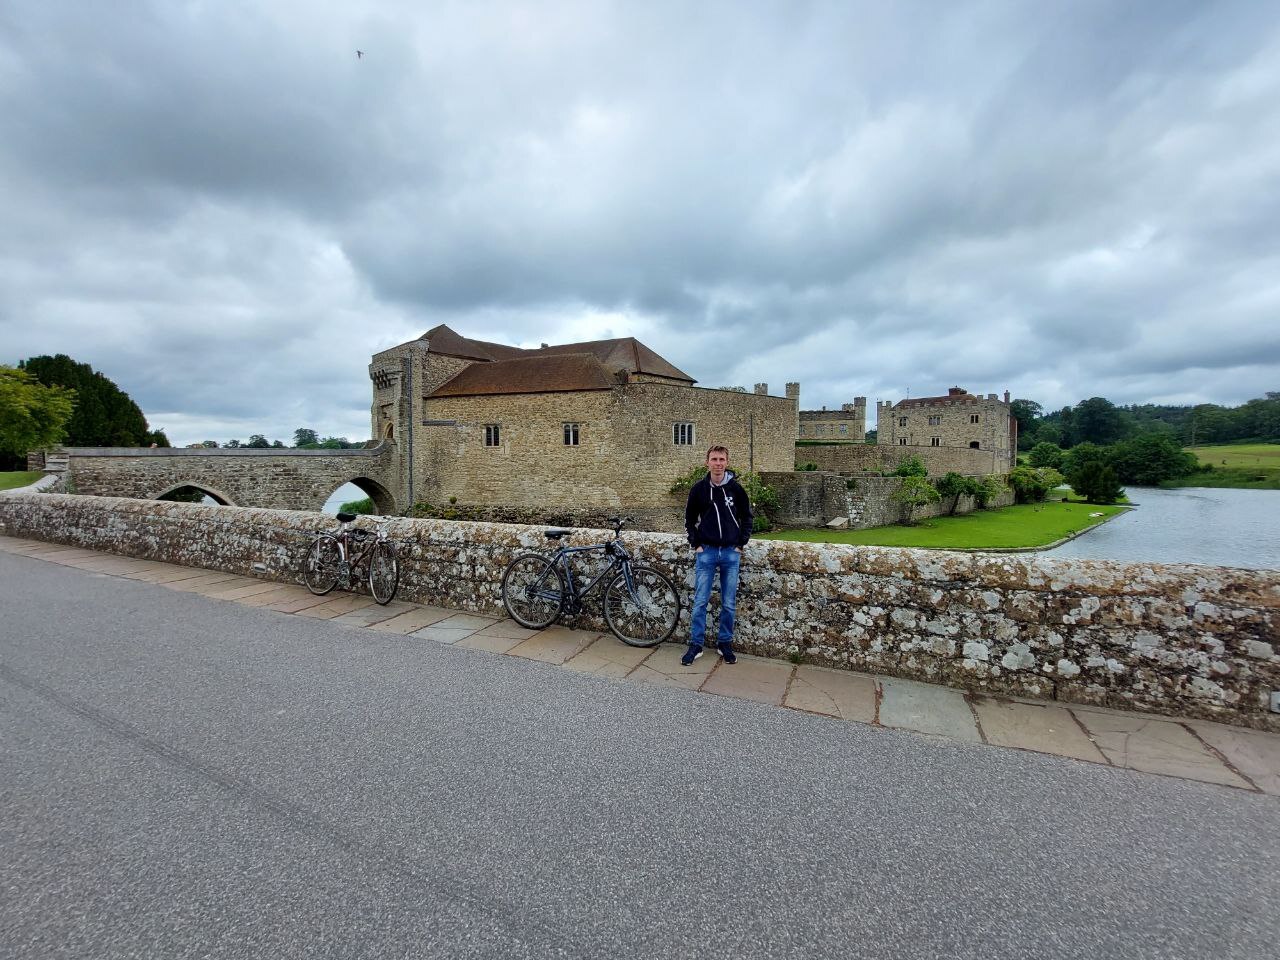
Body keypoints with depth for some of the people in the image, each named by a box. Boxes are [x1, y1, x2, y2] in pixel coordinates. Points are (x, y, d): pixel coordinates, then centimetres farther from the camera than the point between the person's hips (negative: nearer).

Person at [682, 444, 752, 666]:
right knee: (700, 602, 2)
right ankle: (696, 645, 14)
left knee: (729, 604, 8)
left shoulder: (736, 488, -2)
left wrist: (740, 544, 1)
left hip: (731, 553, 0)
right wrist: (695, 544, 1)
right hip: (706, 552, 0)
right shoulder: (699, 489, -2)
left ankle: (725, 644, 23)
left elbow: (746, 518, 8)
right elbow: (690, 519, 8)